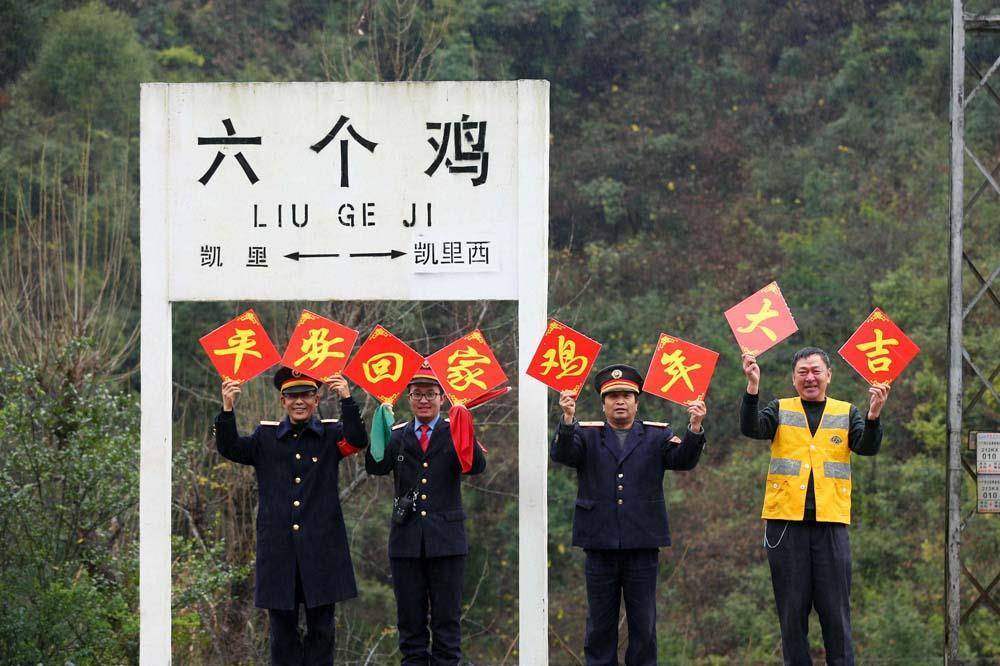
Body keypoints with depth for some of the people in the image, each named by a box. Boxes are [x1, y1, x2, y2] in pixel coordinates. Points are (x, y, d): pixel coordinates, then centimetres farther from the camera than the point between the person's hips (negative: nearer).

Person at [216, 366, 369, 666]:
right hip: (278, 548, 1)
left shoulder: (330, 436, 6)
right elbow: (229, 448, -1)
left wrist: (347, 400, -25)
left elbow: (358, 441, -12)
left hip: (321, 547, -1)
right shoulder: (265, 438, 10)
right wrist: (227, 409, -16)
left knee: (321, 625, 3)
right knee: (283, 627, 5)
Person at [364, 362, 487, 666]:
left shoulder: (455, 433, 4)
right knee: (410, 620, 7)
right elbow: (375, 467, -8)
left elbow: (476, 466, -12)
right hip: (406, 539, 2)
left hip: (445, 539, -2)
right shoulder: (397, 435, 8)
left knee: (447, 618, 3)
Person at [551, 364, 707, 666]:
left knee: (644, 623, 4)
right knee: (600, 623, 6)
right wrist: (568, 419, -28)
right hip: (600, 544, 0)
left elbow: (684, 459, -6)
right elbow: (561, 454, -10)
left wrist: (695, 427, -25)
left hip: (642, 545, 0)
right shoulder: (587, 434, 8)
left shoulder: (657, 435, 9)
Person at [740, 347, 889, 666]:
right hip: (786, 521, 0)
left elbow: (867, 447, -5)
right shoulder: (780, 410, 10)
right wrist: (753, 387, -24)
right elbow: (751, 429, -8)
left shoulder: (846, 413, 12)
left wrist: (874, 414, -24)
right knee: (792, 609, 3)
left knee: (835, 610, -1)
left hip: (830, 523, 0)